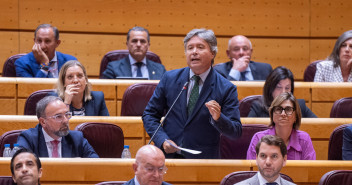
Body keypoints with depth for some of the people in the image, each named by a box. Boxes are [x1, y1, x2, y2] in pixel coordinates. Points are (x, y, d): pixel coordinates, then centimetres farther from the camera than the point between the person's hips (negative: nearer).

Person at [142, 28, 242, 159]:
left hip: (204, 158, 0)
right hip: (168, 154, 0)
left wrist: (218, 119, -21)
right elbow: (150, 114, 11)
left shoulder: (226, 89, 0)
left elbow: (236, 132, -2)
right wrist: (162, 140, -4)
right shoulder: (169, 78, 7)